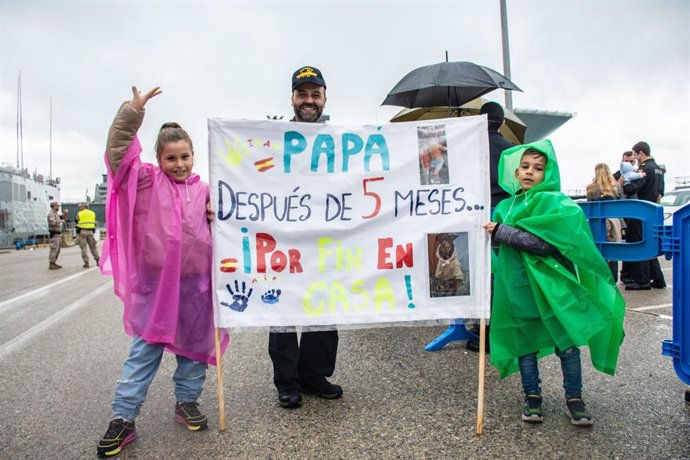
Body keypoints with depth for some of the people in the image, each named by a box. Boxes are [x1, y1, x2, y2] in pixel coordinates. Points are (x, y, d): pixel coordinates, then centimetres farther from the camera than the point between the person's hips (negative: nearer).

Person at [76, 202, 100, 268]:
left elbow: (77, 221, 6)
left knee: (83, 247, 2)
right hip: (90, 231, 3)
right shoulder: (92, 213, 10)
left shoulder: (79, 214, 0)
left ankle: (86, 262, -2)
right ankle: (98, 260, 11)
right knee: (93, 246, 12)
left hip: (82, 231, -3)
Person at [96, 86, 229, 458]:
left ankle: (187, 401, 32)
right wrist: (132, 112, -24)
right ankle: (123, 418, 15)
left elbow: (213, 230, 18)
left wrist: (215, 218, -4)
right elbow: (118, 151, -15)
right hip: (155, 281, -3)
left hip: (195, 281, 3)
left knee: (194, 345, 14)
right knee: (144, 350, 4)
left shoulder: (204, 190, 6)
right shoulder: (147, 181, -1)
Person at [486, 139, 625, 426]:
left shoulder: (556, 203, -7)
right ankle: (532, 397, 27)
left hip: (553, 285, -3)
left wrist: (502, 232, -20)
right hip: (518, 287, 4)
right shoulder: (506, 207, 8)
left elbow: (546, 241, -22)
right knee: (525, 344, 11)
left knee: (567, 343, 5)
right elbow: (498, 248, 18)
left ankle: (574, 398, 24)